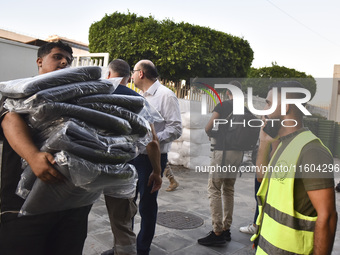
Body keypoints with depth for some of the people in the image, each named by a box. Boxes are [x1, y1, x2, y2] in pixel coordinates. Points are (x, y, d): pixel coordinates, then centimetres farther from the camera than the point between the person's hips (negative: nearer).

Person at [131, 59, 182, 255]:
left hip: (153, 158, -8)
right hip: (134, 156, 8)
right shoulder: (141, 97, 15)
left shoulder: (166, 95, -11)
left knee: (147, 204, 5)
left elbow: (175, 129, -17)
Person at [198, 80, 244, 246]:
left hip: (223, 151, -6)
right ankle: (226, 229, 21)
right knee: (228, 190, 14)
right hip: (238, 152, 7)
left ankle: (217, 233, -2)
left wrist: (212, 136, 11)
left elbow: (208, 128, -8)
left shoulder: (222, 106, -5)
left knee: (214, 189, -1)